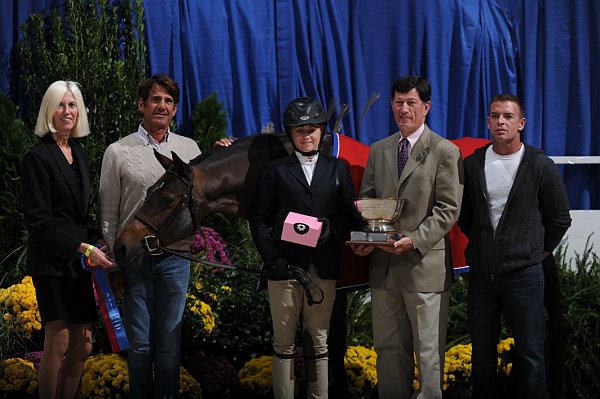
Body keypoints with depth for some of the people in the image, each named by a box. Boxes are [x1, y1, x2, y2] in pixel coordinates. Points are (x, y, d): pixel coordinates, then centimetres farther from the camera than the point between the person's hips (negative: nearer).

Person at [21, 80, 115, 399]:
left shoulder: (79, 155, 15)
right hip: (52, 262, -7)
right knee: (58, 343, -9)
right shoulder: (38, 158, -8)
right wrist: (84, 248, -19)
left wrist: (95, 247, 5)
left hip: (79, 263, 7)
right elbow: (39, 222, -14)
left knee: (82, 346, 6)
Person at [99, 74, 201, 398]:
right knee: (139, 343, 4)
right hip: (134, 259, -2)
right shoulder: (118, 152, 0)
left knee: (170, 341, 7)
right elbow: (108, 215, 3)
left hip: (175, 258, 2)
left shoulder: (189, 149, 7)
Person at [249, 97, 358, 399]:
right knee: (284, 342, 1)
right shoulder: (276, 171, 8)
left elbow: (350, 214, 8)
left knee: (318, 341, 5)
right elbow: (259, 219, 4)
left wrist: (332, 229, -13)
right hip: (285, 266, -1)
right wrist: (272, 258, -8)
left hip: (323, 268, 1)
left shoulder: (338, 169, 13)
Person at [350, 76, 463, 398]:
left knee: (428, 350, 2)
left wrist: (414, 240, -21)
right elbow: (366, 201, 14)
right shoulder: (378, 151, 13)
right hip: (383, 264, 5)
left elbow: (448, 209, -9)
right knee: (388, 348, 11)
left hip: (424, 265, -5)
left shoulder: (445, 151, -3)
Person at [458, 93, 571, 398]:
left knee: (529, 355, 1)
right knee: (482, 353, 11)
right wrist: (485, 245, 13)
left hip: (523, 273, -3)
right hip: (481, 272, 3)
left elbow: (560, 218, 4)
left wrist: (539, 252, 6)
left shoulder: (540, 166, -4)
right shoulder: (471, 164, 4)